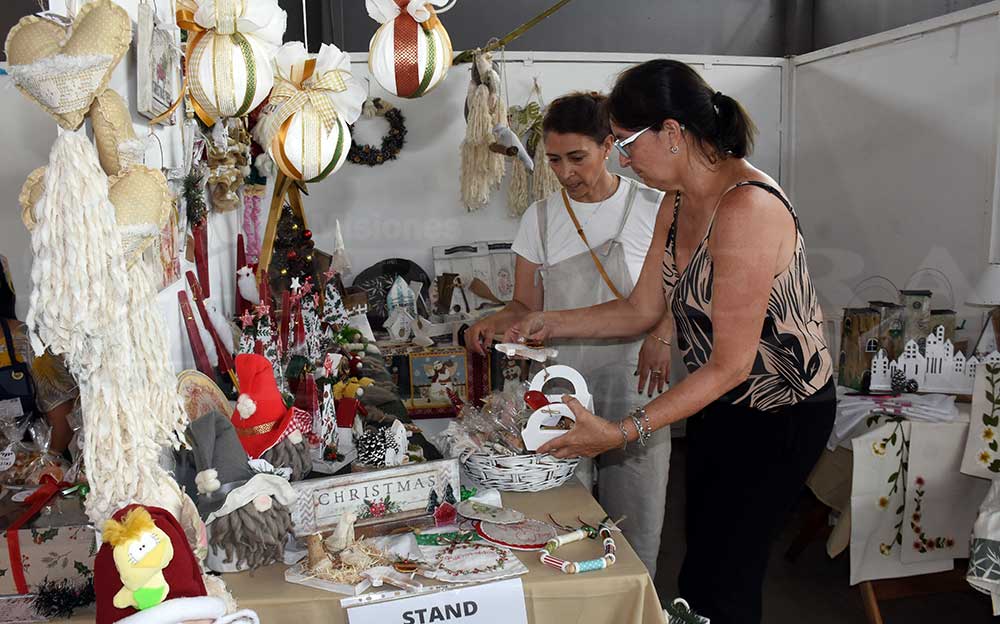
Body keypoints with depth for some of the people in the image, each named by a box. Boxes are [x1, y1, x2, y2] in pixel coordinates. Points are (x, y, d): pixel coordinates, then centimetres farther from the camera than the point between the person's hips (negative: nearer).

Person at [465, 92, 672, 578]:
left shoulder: (652, 209, -1)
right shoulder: (540, 218, 5)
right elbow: (526, 306, 8)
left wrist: (661, 334, -17)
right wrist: (493, 323, -13)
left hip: (633, 389, -1)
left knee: (635, 523, 5)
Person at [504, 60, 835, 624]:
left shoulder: (746, 209, -28)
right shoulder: (678, 206, 2)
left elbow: (731, 364, -26)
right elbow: (642, 309, 10)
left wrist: (621, 433, -27)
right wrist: (554, 323, 0)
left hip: (780, 414, -8)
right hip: (721, 404, 8)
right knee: (705, 560, 15)